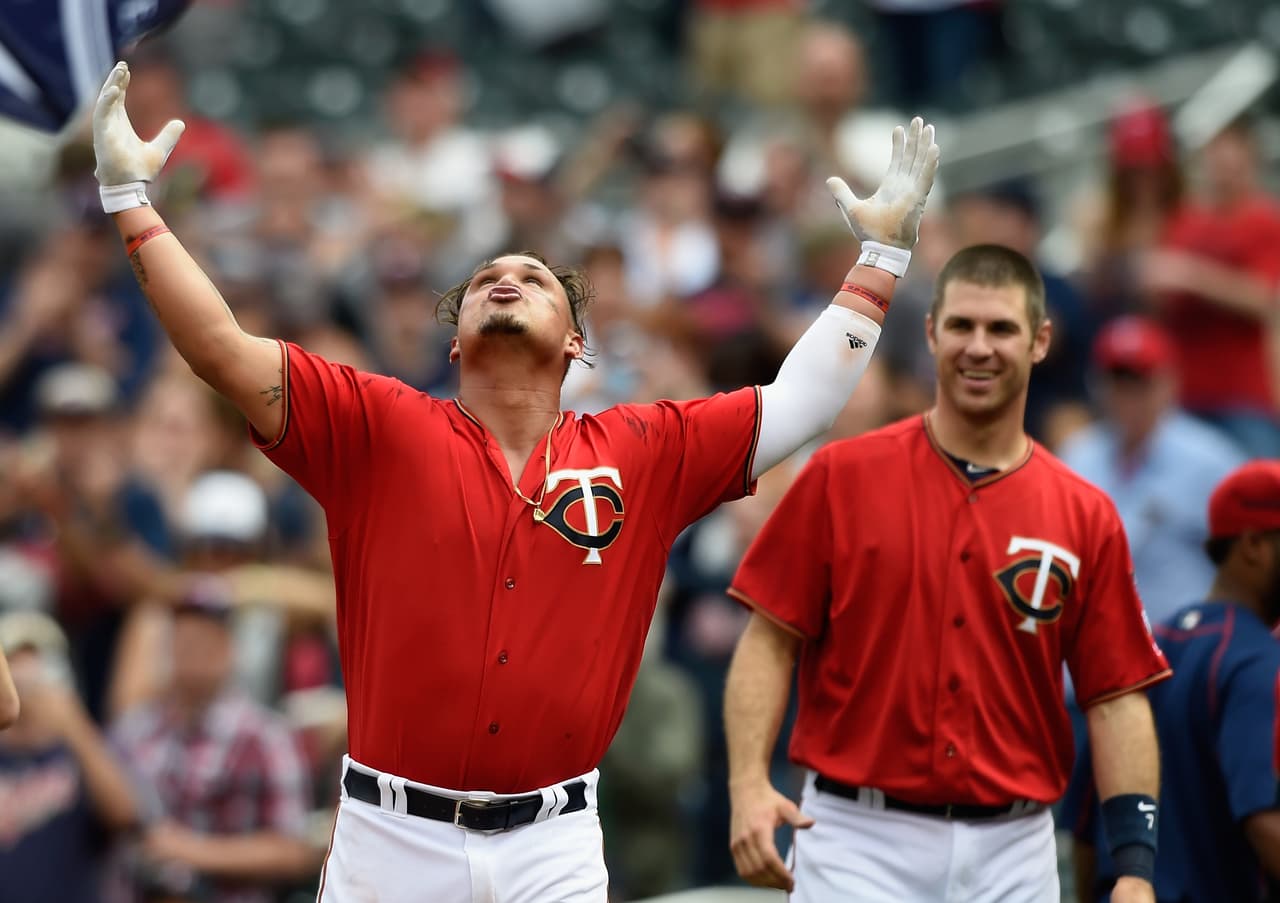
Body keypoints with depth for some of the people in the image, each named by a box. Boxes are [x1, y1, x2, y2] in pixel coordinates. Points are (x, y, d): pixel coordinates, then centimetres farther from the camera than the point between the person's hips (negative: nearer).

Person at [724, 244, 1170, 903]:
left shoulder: (1086, 517, 5)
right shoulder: (842, 477, 1)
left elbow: (1116, 697, 5)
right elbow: (770, 638, 0)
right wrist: (748, 783, -15)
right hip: (858, 841, -2)